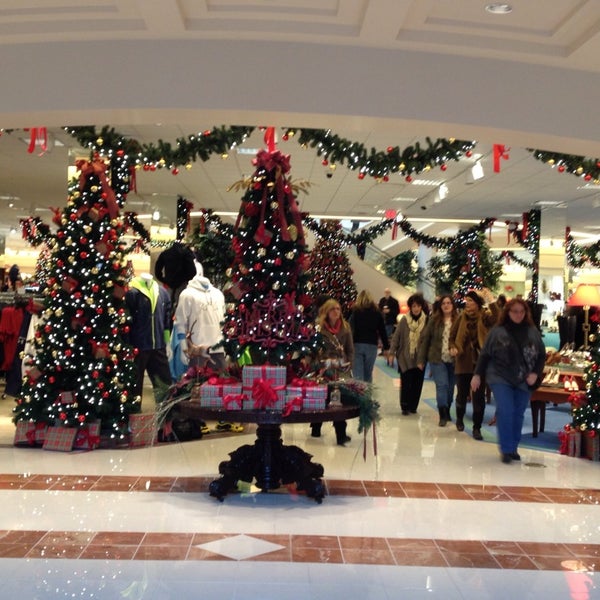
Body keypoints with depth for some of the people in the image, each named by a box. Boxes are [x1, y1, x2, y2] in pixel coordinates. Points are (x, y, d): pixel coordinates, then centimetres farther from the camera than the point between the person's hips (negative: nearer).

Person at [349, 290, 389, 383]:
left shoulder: (355, 311, -1)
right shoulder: (377, 312, 8)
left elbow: (350, 329, -9)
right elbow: (382, 331, 10)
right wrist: (386, 347, 16)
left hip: (357, 344, -3)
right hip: (372, 345, 3)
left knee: (357, 375, -3)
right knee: (368, 374, 14)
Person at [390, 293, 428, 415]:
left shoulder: (426, 320, -2)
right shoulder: (404, 320, -4)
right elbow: (396, 336, 0)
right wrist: (392, 352, -2)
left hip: (420, 358, 1)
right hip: (405, 357, -1)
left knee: (417, 383, 6)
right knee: (406, 382, -1)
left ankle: (413, 406, 20)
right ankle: (405, 406, 12)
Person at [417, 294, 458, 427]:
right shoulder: (434, 320, 0)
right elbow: (424, 339, 2)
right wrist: (421, 359, 0)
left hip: (453, 360, 1)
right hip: (437, 359, -1)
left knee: (450, 387, 11)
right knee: (442, 385, -10)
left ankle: (447, 412, 29)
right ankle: (443, 415, -6)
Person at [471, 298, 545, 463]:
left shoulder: (533, 332, 2)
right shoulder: (497, 331, -3)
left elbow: (542, 355, 8)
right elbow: (485, 354, 1)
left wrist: (536, 373, -4)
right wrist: (477, 375, -2)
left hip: (524, 381, 2)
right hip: (501, 378, -2)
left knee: (518, 415, 7)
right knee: (505, 412, -13)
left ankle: (513, 448, 21)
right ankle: (506, 449, -5)